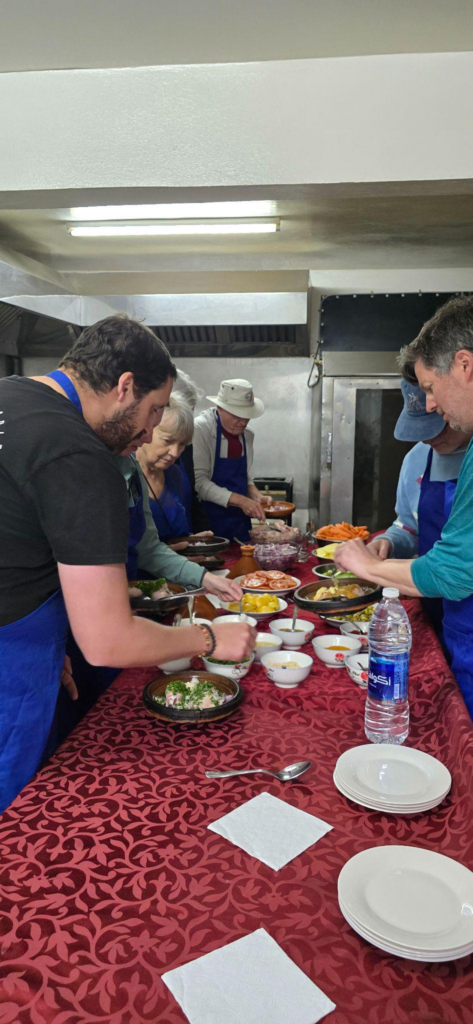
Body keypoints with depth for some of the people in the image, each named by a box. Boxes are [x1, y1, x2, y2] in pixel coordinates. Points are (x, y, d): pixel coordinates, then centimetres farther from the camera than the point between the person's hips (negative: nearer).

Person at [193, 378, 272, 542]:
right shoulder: (201, 429, -14)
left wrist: (257, 496, -2)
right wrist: (239, 500, -22)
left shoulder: (246, 435, 5)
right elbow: (200, 481, -19)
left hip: (240, 522, 6)